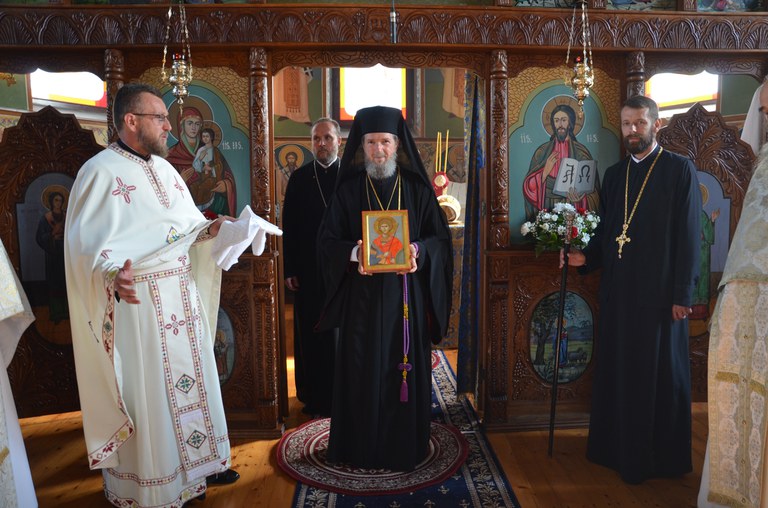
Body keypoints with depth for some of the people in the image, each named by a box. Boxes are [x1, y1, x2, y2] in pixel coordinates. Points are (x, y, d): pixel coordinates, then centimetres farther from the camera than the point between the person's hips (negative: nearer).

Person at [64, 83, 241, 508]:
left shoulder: (164, 168, 12)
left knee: (191, 376, 15)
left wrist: (209, 230, -3)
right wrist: (113, 275, -36)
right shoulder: (101, 172, -12)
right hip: (137, 301, -8)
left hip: (182, 294, 8)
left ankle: (196, 462, 33)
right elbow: (87, 244, -18)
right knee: (145, 390, 2)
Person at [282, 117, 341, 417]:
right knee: (311, 333, 7)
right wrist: (290, 269, -1)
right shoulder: (299, 178, 4)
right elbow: (289, 227, 3)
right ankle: (315, 396, 19)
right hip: (309, 269, 1)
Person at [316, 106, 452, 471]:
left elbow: (440, 237, 4)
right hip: (362, 298, 0)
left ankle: (405, 445, 21)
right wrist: (354, 252, -19)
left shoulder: (417, 188, 4)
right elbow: (327, 240, 1)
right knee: (361, 369, 4)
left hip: (407, 295, 0)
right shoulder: (348, 189, 4)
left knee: (406, 367, 6)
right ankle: (361, 445, 20)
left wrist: (418, 249, -17)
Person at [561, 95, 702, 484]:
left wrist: (682, 294, -12)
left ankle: (661, 456, 21)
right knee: (617, 368, 11)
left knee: (659, 372, 5)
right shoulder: (614, 174, 13)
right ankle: (618, 448, 25)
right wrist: (586, 257, -1)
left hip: (659, 291, -5)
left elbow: (689, 235, -7)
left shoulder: (680, 169, -2)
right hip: (617, 290, 5)